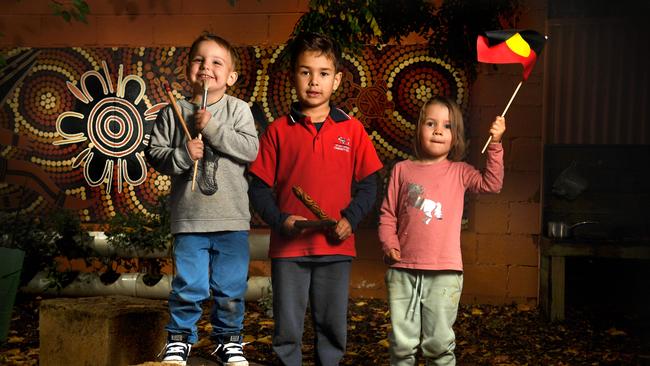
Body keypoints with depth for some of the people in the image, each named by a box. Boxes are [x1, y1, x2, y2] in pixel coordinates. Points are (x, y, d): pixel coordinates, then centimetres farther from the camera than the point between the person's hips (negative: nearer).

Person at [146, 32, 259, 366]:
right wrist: (182, 155, -14)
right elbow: (155, 154, 4)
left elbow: (250, 149, -10)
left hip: (231, 218, 0)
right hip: (189, 217, 0)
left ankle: (228, 339, 27)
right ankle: (179, 338, 22)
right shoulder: (173, 112, 3)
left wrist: (212, 128, -15)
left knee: (231, 287, 9)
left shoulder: (238, 109, 1)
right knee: (188, 285, 3)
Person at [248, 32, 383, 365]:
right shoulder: (278, 130, 1)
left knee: (333, 327, 11)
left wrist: (350, 219, -10)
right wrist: (280, 221, -13)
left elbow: (368, 184, 5)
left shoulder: (352, 129, 3)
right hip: (288, 248, -1)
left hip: (336, 246, 1)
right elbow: (259, 188, 2)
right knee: (287, 329, 6)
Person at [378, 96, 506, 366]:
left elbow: (491, 184, -11)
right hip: (403, 269, 1)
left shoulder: (459, 172, 6)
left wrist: (495, 144, -16)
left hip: (444, 272, -1)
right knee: (402, 342, 8)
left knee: (439, 343, 5)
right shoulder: (402, 170, 7)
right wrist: (389, 244, -5)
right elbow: (387, 213, 9)